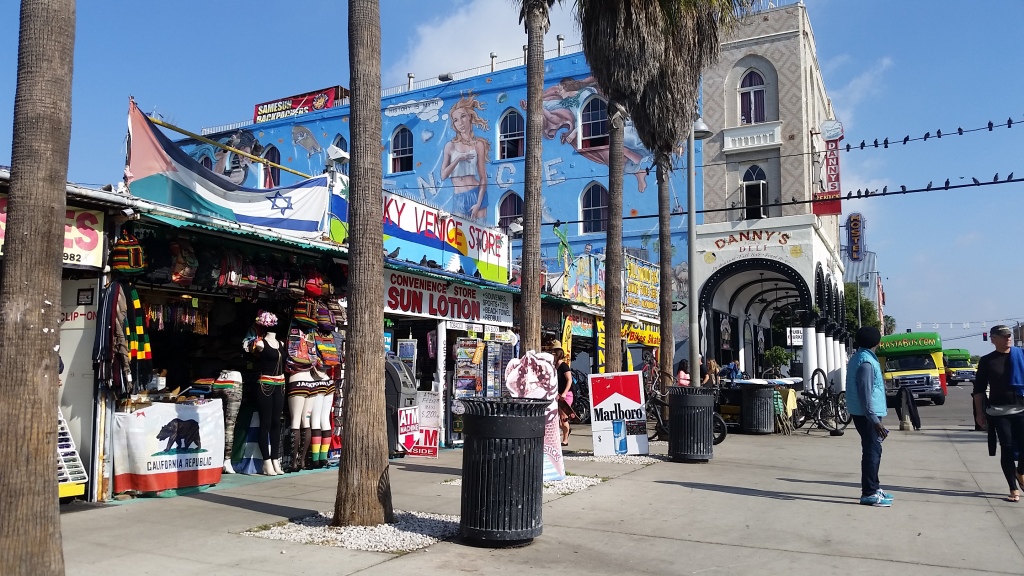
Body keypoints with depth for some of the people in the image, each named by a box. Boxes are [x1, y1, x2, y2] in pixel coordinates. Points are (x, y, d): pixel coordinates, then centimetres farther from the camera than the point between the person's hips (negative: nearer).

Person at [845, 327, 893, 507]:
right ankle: (869, 493, -3)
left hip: (864, 413, 10)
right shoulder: (866, 362, -18)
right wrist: (875, 419, -23)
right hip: (867, 414, -10)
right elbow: (865, 394, -23)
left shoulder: (858, 358, 14)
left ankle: (873, 488, 25)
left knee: (873, 450, 16)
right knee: (872, 451, -6)